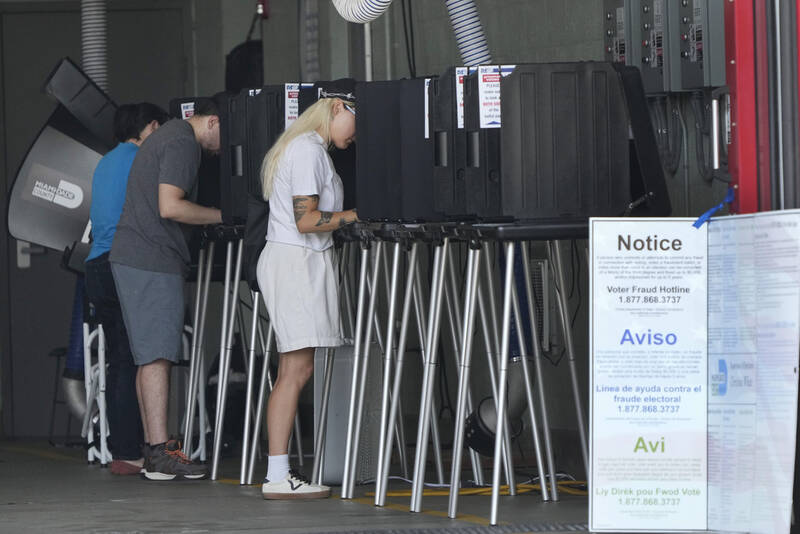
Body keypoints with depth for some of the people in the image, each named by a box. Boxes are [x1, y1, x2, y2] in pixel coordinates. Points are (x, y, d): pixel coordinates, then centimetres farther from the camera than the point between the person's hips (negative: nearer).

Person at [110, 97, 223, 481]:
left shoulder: (169, 134, 21)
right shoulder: (183, 143, -11)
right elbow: (169, 206, -20)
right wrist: (223, 215, -10)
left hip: (133, 258, 11)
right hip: (153, 262, -11)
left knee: (152, 356, 11)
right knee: (157, 355, -11)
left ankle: (155, 447, 13)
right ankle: (160, 454, -14)